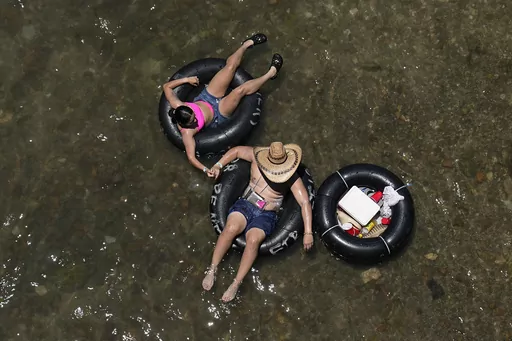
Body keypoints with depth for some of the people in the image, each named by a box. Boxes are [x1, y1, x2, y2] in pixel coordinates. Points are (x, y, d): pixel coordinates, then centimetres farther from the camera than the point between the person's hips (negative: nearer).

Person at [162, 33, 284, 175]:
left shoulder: (178, 107, -26)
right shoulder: (187, 132, -35)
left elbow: (167, 86, -12)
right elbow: (191, 157, -39)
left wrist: (186, 79, -17)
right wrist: (206, 169, -54)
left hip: (206, 98, 4)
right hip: (218, 115, -4)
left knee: (231, 65, -5)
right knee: (241, 90, -25)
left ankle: (248, 43, 28)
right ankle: (270, 73, 3)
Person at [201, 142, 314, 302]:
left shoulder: (292, 178, -7)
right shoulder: (257, 156, -1)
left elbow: (305, 203, -11)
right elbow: (236, 150, 16)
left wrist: (308, 233, -18)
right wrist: (218, 165, 7)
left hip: (266, 215, -1)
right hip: (245, 204, 2)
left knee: (253, 240, -32)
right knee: (231, 229, -31)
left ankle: (236, 284, -24)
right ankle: (212, 270, -18)